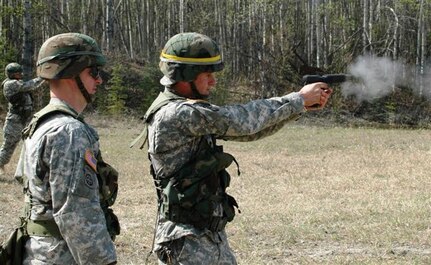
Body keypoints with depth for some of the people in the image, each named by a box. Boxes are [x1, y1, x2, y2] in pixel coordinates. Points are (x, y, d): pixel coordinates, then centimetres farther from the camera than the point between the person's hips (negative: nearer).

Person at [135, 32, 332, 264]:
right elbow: (241, 120, -21)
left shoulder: (192, 111, 10)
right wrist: (299, 98, -10)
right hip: (186, 245, -10)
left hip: (214, 238, 10)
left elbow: (247, 131, 13)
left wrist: (302, 105, 3)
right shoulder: (174, 114, -20)